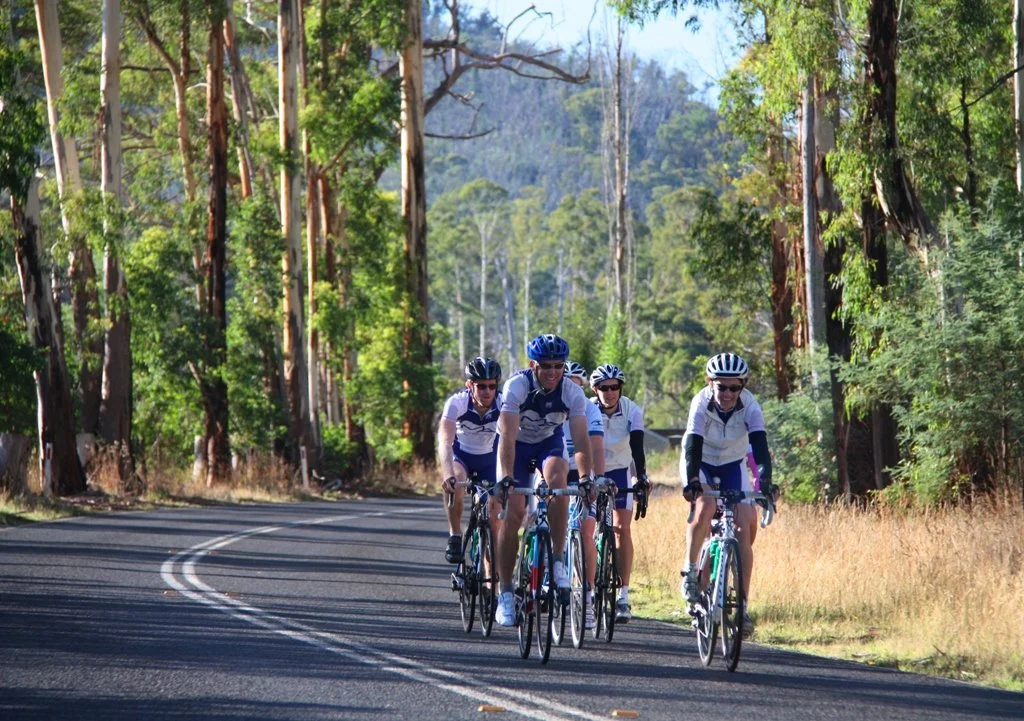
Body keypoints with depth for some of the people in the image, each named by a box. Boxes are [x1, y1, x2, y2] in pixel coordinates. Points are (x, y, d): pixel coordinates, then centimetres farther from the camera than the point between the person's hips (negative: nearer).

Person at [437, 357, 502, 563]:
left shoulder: (503, 404, -27)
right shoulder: (457, 403, -30)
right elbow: (445, 442, -40)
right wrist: (448, 475, -56)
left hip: (489, 457, 1)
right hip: (461, 454, -1)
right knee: (454, 482, -35)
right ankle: (455, 537, -17)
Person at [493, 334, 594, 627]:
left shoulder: (572, 393, -22)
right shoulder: (516, 387, -28)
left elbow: (580, 438, -27)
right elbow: (507, 436, -35)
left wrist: (585, 476, -42)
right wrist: (507, 477, -47)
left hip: (549, 443, 1)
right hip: (517, 445, -1)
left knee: (558, 481, -32)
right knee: (512, 513, -12)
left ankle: (557, 559, -22)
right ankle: (505, 593, -4)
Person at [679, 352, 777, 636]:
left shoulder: (749, 406, -24)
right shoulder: (701, 404, -28)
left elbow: (760, 446, -34)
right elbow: (693, 445, -37)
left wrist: (765, 480, -51)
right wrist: (691, 481, -53)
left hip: (732, 466, 2)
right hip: (700, 464, -2)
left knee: (744, 529, -12)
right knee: (705, 508, -32)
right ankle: (690, 570, -13)